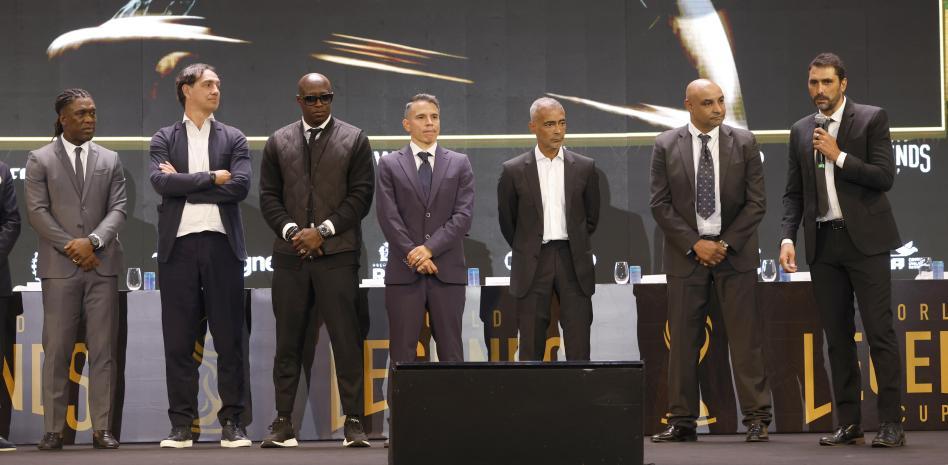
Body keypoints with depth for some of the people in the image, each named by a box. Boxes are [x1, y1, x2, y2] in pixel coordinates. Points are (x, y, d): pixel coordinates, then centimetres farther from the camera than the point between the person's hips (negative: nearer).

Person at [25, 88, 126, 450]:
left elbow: (118, 209, 4)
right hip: (59, 266, -2)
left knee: (103, 350, 0)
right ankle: (53, 430, 2)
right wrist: (71, 247, -11)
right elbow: (37, 211, -2)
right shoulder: (40, 160, 6)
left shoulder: (110, 160, 13)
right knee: (57, 351, -2)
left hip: (102, 265, 2)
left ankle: (102, 429, 3)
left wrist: (93, 241, -13)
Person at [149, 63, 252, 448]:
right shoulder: (164, 139, 10)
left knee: (229, 338, 0)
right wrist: (212, 178, -9)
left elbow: (240, 187, -6)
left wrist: (184, 183, -5)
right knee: (179, 340, 1)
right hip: (178, 245, 0)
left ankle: (232, 422, 5)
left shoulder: (233, 139, 10)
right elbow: (161, 182, -8)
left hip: (221, 243, 0)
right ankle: (181, 424, 6)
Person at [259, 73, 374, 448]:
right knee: (287, 341, 3)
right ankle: (283, 423, 7)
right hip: (290, 253, 2)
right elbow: (269, 196, 10)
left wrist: (324, 230, -9)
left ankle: (353, 421, 0)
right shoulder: (278, 142, 13)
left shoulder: (354, 140, 6)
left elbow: (361, 195, 0)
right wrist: (291, 230, -6)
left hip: (337, 252, -2)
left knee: (346, 339, -4)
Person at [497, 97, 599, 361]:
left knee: (578, 345, -2)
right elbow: (507, 221, 10)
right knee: (531, 346, 2)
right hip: (533, 263, -1)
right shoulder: (514, 170, 0)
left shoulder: (584, 168, 4)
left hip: (573, 262, 1)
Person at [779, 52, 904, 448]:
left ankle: (891, 423, -5)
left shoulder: (871, 119, 0)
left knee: (879, 332, -7)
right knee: (837, 336, 5)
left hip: (864, 239, -4)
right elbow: (793, 192, 13)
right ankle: (849, 424, 9)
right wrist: (788, 237, 0)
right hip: (823, 243, 4)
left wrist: (839, 156, -12)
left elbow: (885, 178, -8)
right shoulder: (801, 131, 13)